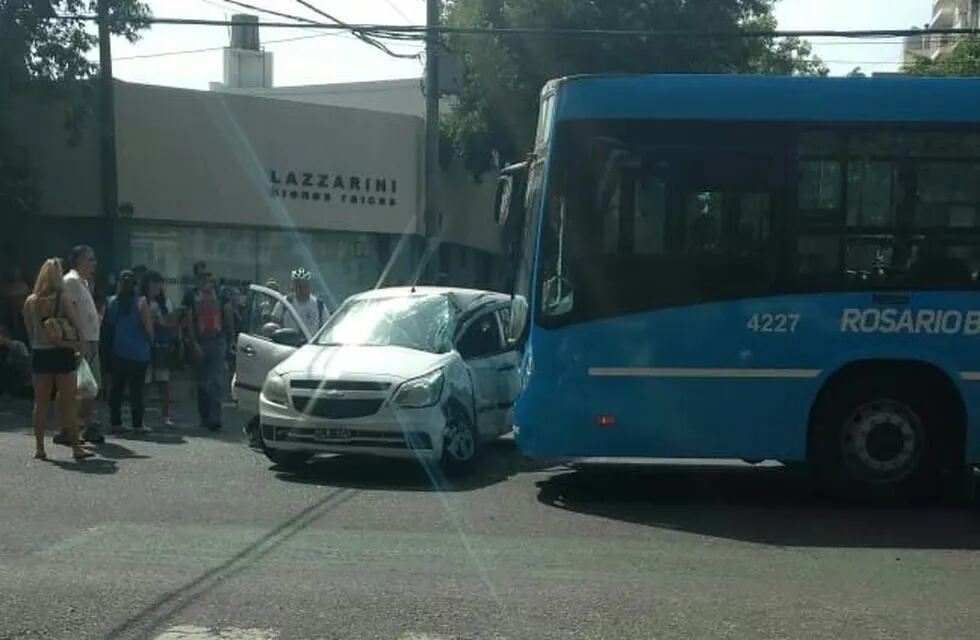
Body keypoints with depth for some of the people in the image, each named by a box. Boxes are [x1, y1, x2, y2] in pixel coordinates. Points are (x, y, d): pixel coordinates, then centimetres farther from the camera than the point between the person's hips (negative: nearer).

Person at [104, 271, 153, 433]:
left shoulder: (112, 301, 4)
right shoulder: (140, 302, -8)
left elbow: (108, 326, 9)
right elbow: (148, 327, -9)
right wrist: (150, 338, 9)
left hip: (117, 351, 4)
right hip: (138, 352, -4)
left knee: (117, 387, 9)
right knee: (136, 388, -1)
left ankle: (115, 422, 11)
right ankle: (137, 424, -2)